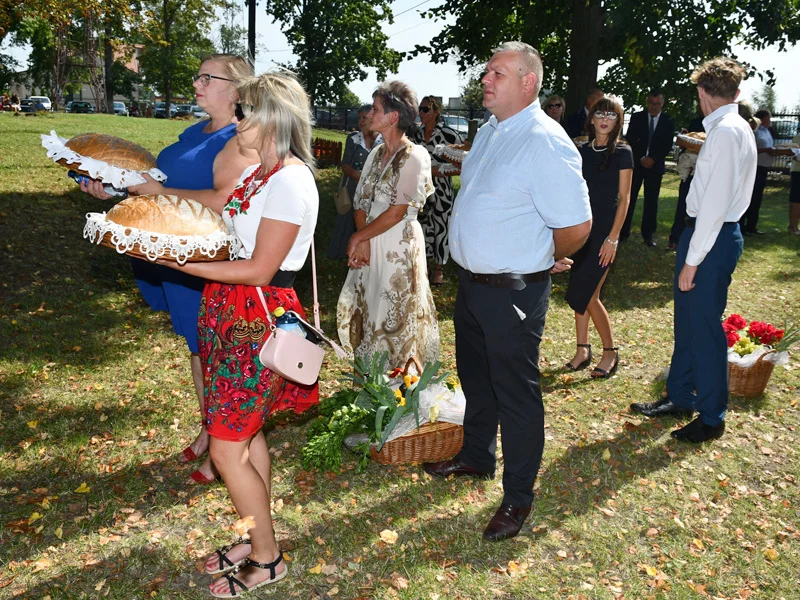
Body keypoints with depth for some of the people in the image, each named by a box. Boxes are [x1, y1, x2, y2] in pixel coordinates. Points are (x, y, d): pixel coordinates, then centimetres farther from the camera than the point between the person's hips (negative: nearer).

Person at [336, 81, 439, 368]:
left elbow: (396, 213, -17)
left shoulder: (414, 157, -14)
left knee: (392, 318, 1)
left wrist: (359, 237, -8)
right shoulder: (377, 153, 10)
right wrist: (361, 242, -10)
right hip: (368, 244, 7)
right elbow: (361, 202, 6)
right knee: (365, 311, 12)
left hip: (398, 247, -7)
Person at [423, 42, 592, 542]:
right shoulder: (490, 131, 8)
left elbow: (577, 225, -24)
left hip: (513, 292, -9)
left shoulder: (546, 143, -21)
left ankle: (518, 497, 22)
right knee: (475, 379, 23)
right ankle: (476, 458, 45)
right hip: (471, 281, 9)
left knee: (516, 394, 5)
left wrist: (546, 259, -6)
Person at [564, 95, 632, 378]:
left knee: (584, 295, -6)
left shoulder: (622, 153, -4)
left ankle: (610, 352, 10)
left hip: (603, 232, -5)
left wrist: (613, 238, -13)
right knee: (583, 294, 8)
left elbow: (624, 198, -7)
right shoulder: (583, 151, 9)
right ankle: (583, 350, 19)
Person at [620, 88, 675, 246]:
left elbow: (668, 145, 2)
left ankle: (648, 234, 6)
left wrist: (653, 159, -10)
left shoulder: (668, 121, 5)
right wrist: (641, 158, -10)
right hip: (636, 163, 0)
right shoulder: (636, 117, 4)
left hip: (655, 165, 0)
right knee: (629, 197, -2)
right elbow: (629, 140, 1)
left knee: (651, 200, 1)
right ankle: (623, 231, 4)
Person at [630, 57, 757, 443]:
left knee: (704, 327, 1)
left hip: (712, 238, -10)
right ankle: (680, 398, 34)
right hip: (702, 230, 10)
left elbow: (715, 203, -23)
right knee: (687, 321, 18)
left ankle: (711, 418, 17)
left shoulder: (725, 132, -18)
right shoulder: (730, 128, 11)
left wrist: (693, 260, -19)